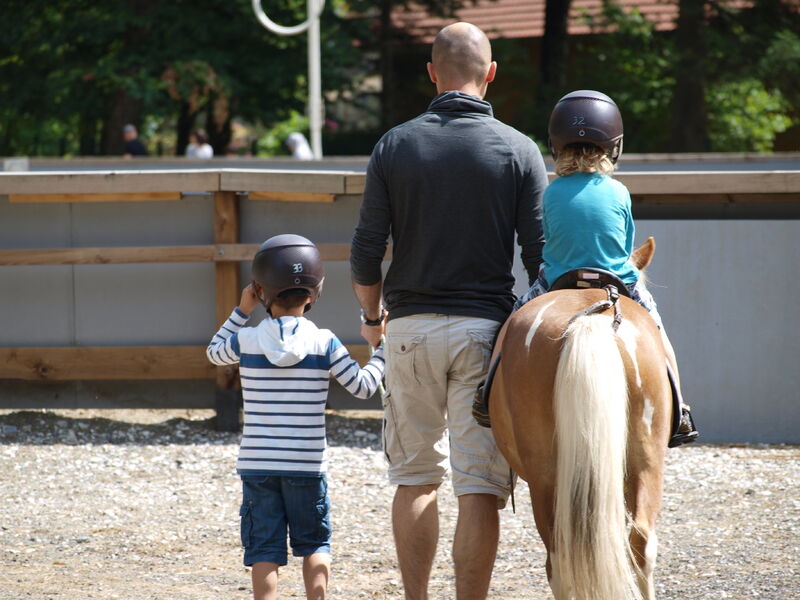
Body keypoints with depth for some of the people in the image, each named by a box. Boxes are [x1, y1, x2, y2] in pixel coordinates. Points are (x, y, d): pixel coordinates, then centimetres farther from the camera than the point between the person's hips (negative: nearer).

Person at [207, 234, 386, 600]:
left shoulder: (245, 341, -2)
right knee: (314, 542, 15)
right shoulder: (324, 343, -5)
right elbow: (363, 387, 0)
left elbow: (214, 352, 20)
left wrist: (241, 311, 25)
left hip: (257, 465, 0)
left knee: (264, 549, 3)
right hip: (306, 465, 0)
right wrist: (382, 350, 14)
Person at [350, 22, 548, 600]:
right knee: (480, 488, -2)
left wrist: (373, 316, 18)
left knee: (416, 479, 14)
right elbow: (540, 256, -4)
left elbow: (366, 255, 0)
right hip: (486, 328, -2)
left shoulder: (394, 146, 1)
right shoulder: (519, 150, -2)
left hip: (411, 329, 2)